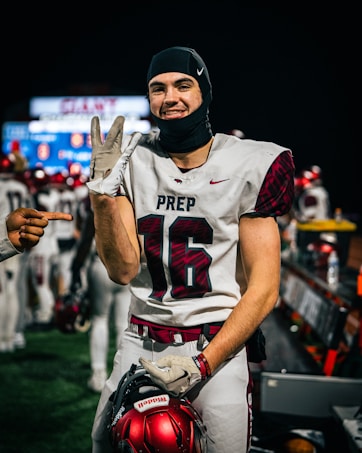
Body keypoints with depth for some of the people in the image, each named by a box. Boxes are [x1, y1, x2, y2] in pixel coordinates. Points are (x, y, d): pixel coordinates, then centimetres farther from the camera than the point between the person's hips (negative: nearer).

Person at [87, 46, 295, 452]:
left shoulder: (249, 166, -6)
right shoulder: (133, 161, 2)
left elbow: (264, 289, -7)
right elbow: (123, 270, -5)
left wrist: (203, 363, -14)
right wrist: (103, 193, -17)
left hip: (218, 342, -2)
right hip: (141, 342, 3)